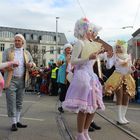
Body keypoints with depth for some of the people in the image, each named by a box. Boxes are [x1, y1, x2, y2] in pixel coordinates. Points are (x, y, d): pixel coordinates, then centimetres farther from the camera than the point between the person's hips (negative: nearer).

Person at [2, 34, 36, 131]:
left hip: (22, 80, 3)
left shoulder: (27, 53, 13)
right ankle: (13, 123, 2)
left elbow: (33, 64, 18)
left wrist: (31, 64, -6)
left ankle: (18, 121, 18)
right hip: (11, 80, -3)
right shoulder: (8, 51, 5)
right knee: (11, 102, -5)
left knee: (19, 102, 9)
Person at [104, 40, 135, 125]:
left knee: (126, 98, 5)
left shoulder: (128, 56, 8)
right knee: (119, 97, -9)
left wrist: (132, 69, -10)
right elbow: (108, 66, -13)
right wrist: (109, 57, -24)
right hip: (118, 78, -5)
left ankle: (123, 116, 16)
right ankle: (119, 118, -3)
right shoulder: (115, 56, -3)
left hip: (127, 78, 5)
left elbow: (130, 71, 12)